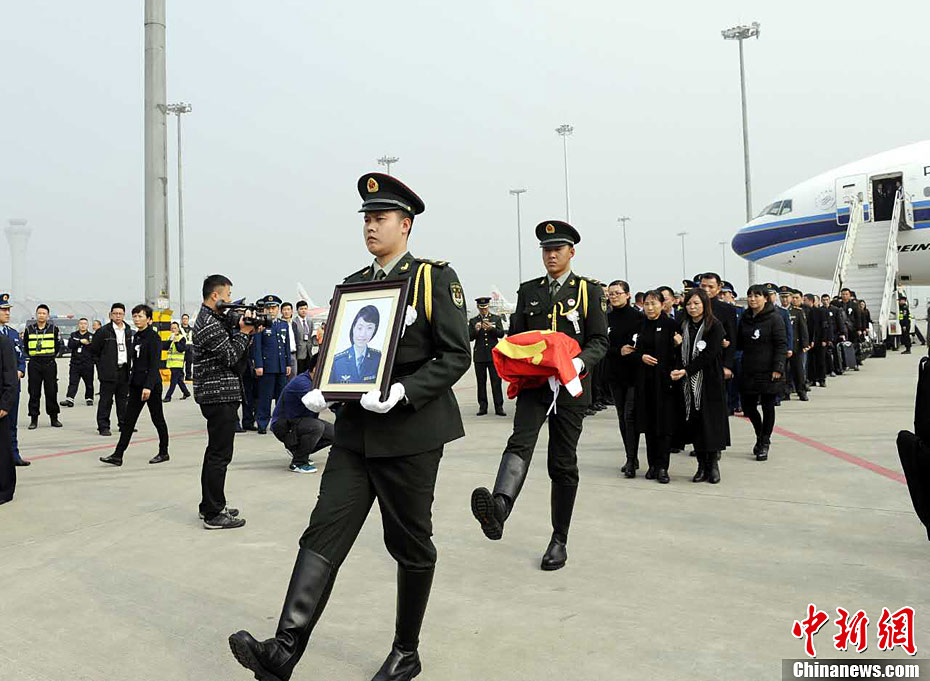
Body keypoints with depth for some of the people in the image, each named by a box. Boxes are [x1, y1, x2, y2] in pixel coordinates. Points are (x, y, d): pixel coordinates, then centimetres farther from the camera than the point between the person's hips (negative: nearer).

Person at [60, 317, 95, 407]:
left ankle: (89, 398, 18)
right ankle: (69, 399, -12)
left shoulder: (91, 336, 5)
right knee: (72, 383, -5)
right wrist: (80, 341, -14)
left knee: (89, 383, 6)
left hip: (87, 365, -1)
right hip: (75, 363, 1)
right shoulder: (73, 335, 12)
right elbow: (70, 345, -5)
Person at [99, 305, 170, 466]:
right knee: (128, 420, 4)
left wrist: (148, 386, -25)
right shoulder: (136, 337, 13)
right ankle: (118, 455, 3)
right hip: (136, 384, 8)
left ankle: (163, 452, 17)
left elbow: (155, 364, -18)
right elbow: (134, 362, 18)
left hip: (151, 385, -8)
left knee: (157, 419, 4)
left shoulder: (153, 337, -11)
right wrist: (131, 382, 16)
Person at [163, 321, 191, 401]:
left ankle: (168, 396, -8)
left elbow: (181, 349, -16)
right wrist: (170, 340, -9)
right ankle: (186, 392, 27)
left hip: (178, 363, -7)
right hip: (171, 363, 7)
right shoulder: (170, 337, 15)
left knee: (173, 381, -8)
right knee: (178, 379, 15)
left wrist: (176, 341, -23)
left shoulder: (182, 338, -6)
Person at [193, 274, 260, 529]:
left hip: (217, 395, 11)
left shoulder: (214, 319, 17)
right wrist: (244, 331, -8)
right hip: (220, 396, -11)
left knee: (215, 452, 18)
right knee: (220, 455, -7)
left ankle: (209, 506, 28)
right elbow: (231, 357, -17)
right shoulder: (209, 323, -15)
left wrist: (244, 330, 4)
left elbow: (231, 348, 17)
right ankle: (214, 515, -2)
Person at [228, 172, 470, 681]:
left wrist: (404, 392, -23)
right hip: (355, 432, 5)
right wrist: (321, 391, -2)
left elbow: (457, 355, -10)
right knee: (324, 535, -4)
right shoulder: (352, 285, 13)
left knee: (410, 544, 7)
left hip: (410, 433, -5)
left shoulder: (434, 278, -5)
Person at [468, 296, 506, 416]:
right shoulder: (473, 321, 9)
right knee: (481, 382, 4)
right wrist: (476, 330, -17)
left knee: (496, 381, -4)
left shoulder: (496, 318, 10)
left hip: (493, 355, -1)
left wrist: (491, 328, -17)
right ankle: (482, 407, 11)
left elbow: (501, 334, -1)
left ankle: (499, 407, -2)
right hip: (479, 356, 1)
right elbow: (470, 337, 2)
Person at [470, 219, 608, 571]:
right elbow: (515, 337, 14)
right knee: (520, 442, -24)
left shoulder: (589, 290, 5)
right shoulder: (528, 290, 13)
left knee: (563, 464, 5)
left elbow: (600, 341, 1)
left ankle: (559, 540, 18)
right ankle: (498, 508, -47)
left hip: (571, 388, -1)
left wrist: (579, 363, -19)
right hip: (533, 384, 1)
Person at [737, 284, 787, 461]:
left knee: (768, 407, 3)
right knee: (748, 406, 9)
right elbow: (739, 343, 18)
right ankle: (760, 435, 34)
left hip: (768, 372, -5)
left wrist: (778, 368, -16)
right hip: (748, 371, 5)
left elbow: (781, 345, -10)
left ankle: (764, 443, 17)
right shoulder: (744, 319, 9)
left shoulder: (774, 319, -7)